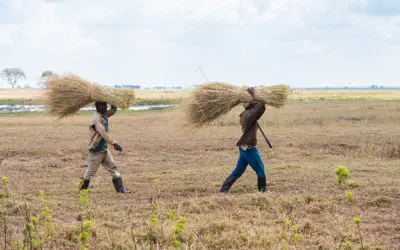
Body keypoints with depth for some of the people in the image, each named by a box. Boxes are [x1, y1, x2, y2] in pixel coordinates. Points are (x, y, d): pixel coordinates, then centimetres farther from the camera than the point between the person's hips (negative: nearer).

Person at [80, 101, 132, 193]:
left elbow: (112, 110, 24)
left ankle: (120, 188, 1)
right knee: (91, 171, 3)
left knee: (113, 167, 2)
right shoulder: (97, 118, -20)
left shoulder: (104, 115, 6)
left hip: (104, 149, 8)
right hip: (96, 150, -8)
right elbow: (103, 133, -30)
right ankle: (83, 189, 20)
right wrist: (114, 144, -37)